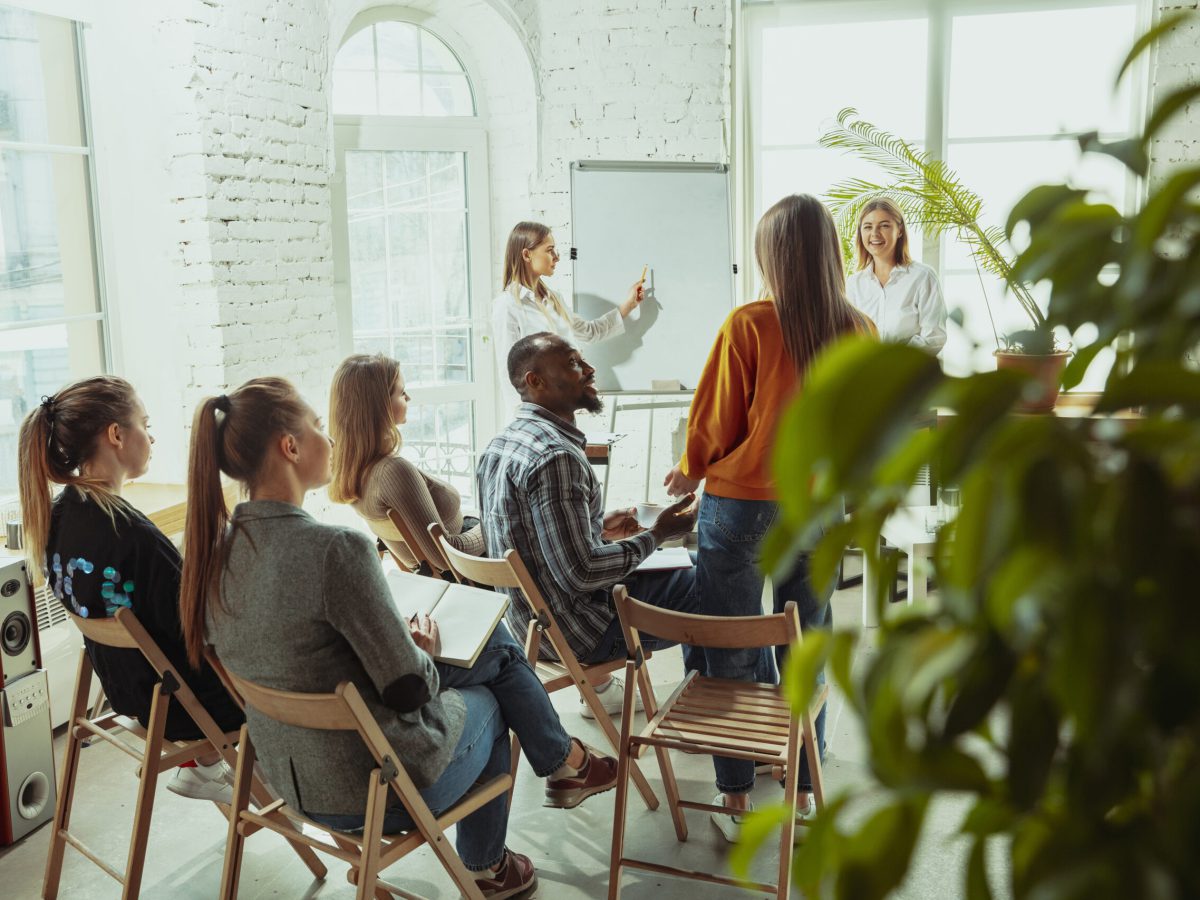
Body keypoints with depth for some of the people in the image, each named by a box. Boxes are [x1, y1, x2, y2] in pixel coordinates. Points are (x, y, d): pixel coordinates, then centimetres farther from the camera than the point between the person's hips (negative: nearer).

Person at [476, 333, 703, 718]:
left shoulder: (499, 444, 3)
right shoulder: (555, 456, -27)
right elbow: (580, 574, -28)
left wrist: (598, 530, 14)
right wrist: (656, 535, -16)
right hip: (574, 629, -9)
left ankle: (599, 685, 32)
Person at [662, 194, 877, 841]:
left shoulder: (748, 325, -17)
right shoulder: (859, 331, -4)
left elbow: (716, 419, -7)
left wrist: (690, 470, 12)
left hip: (740, 502, -3)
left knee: (732, 653, 10)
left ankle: (735, 797, 22)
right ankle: (804, 793, 27)